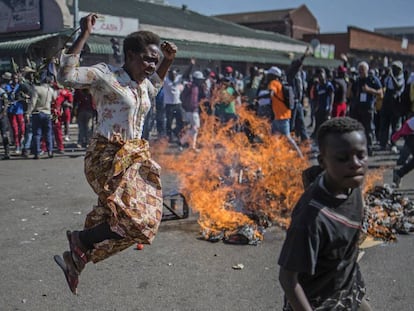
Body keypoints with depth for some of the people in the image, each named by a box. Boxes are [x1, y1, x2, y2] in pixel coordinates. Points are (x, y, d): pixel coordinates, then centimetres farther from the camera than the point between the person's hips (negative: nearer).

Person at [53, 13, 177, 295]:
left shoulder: (141, 84, 12)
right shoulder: (105, 74, -11)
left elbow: (156, 83, 37)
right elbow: (66, 76, -25)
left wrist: (169, 59, 21)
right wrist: (84, 35, -26)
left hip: (132, 159, 9)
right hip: (109, 158, -9)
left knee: (114, 220, 14)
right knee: (137, 221, -15)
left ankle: (76, 257, 30)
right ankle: (80, 240, 4)